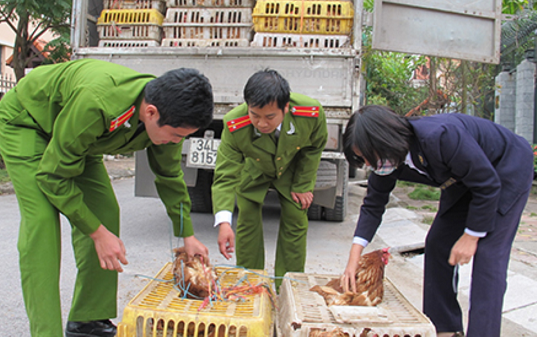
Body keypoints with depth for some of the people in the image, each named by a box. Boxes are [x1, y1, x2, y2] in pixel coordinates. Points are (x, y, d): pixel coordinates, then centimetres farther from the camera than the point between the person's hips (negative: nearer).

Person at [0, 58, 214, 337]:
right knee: (42, 221, -21)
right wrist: (98, 232, -28)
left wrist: (187, 235, 0)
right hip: (24, 120, -6)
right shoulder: (94, 104, -44)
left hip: (76, 136, 6)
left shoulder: (167, 115, -22)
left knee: (104, 213, -4)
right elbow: (53, 175, -31)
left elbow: (170, 176, -2)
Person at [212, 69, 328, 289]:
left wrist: (303, 185, -9)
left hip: (293, 168, 1)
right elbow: (225, 175, -35)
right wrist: (223, 221, -47)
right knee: (247, 220, -4)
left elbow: (314, 147, -14)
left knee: (295, 222, -1)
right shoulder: (234, 126, -39)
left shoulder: (311, 113, -37)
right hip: (253, 170, 0)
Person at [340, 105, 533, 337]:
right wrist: (353, 261, -11)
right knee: (437, 244, 4)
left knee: (488, 253, -15)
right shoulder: (388, 160, -17)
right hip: (464, 178, 7)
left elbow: (488, 185, -28)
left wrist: (470, 237, -20)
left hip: (508, 169, -7)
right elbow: (373, 205, -6)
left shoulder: (440, 138, -40)